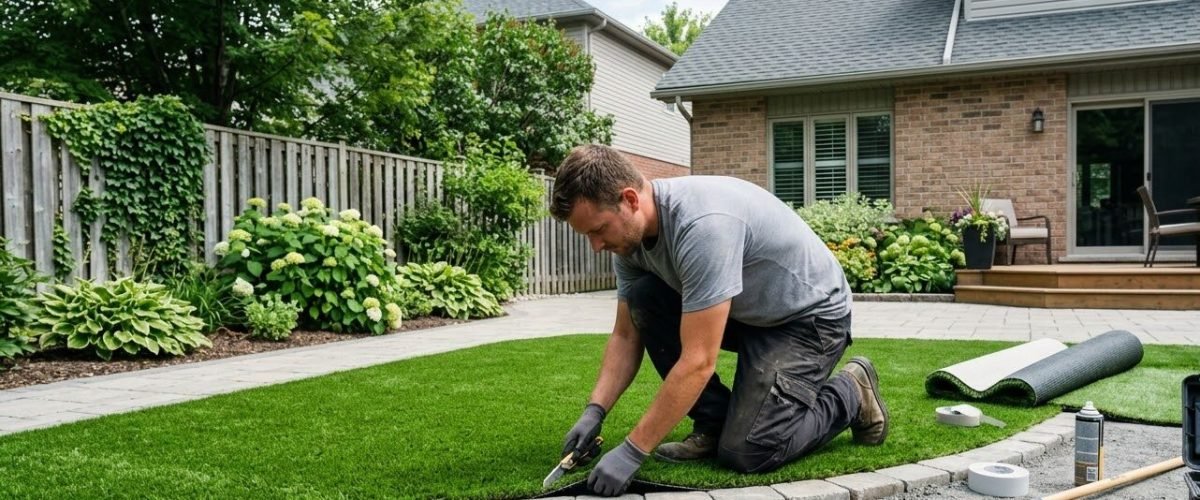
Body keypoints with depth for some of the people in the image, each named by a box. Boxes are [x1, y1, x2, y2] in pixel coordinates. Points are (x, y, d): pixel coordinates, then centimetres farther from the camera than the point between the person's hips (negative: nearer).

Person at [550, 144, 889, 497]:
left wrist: (631, 452, -33)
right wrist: (594, 411, -12)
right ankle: (715, 423, 1)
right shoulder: (630, 235, -9)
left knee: (744, 452, -17)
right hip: (747, 310, 8)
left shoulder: (703, 224, -36)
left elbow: (698, 362, -36)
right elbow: (626, 336, 1)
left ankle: (851, 394, 8)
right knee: (642, 300, -11)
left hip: (810, 313, -8)